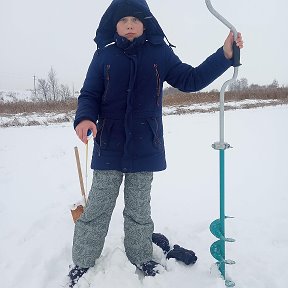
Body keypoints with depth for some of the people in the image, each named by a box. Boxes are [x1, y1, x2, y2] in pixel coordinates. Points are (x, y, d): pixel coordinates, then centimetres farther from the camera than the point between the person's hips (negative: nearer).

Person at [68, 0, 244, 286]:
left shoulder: (160, 53, 2)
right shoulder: (104, 56, 0)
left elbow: (190, 79, 3)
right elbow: (89, 95, 0)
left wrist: (224, 55, -8)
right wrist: (85, 118, -22)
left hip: (145, 149, 1)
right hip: (108, 147, 0)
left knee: (139, 211, 15)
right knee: (96, 210, 8)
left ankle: (141, 258, 35)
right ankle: (81, 264, 26)